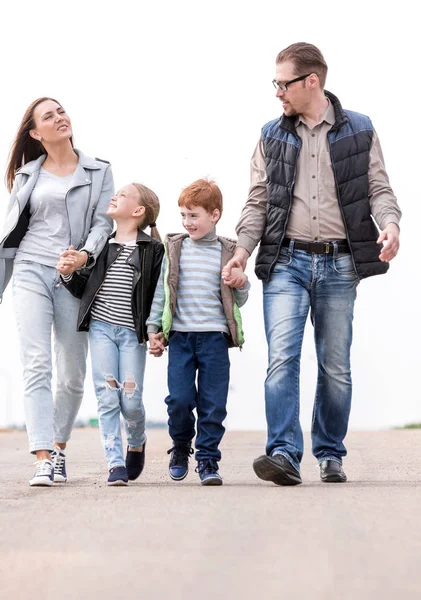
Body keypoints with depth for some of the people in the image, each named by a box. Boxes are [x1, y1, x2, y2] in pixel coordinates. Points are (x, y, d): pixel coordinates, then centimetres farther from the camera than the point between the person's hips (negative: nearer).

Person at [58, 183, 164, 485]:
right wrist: (68, 275, -5)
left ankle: (137, 444, 28)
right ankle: (116, 464, 1)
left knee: (130, 401, -3)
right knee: (107, 397, -4)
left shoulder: (152, 249, -2)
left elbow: (158, 295, -2)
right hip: (101, 327, 3)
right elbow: (85, 288, 13)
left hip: (133, 333, -3)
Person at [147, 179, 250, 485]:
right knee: (180, 399, -6)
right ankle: (181, 447, 19)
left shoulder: (228, 252, 6)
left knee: (213, 402, -2)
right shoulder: (174, 248, 8)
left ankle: (208, 459, 9)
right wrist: (153, 328, 8)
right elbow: (162, 290, 12)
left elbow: (239, 300, 12)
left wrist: (242, 283, -9)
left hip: (215, 336, -1)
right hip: (180, 336, 1)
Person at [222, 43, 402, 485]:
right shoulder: (272, 136, 10)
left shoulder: (359, 130, 6)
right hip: (286, 261, 0)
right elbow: (258, 200, 10)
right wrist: (243, 249, -2)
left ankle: (330, 454, 18)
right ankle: (284, 453, -18)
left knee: (336, 367, 6)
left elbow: (378, 188, 6)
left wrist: (389, 224, -15)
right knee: (282, 358, -14)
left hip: (339, 265, 0)